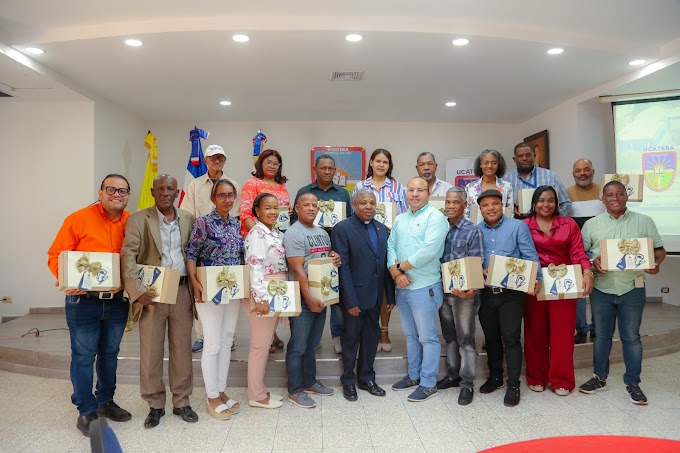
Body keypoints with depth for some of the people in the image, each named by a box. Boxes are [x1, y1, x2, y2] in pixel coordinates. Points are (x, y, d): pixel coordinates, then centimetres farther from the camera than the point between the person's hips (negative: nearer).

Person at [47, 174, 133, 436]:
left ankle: (105, 402, 34)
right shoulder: (78, 220, -8)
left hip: (118, 301, 4)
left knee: (109, 353, 17)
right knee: (83, 356, 5)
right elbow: (55, 255, -6)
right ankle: (86, 410, 20)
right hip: (83, 301, -3)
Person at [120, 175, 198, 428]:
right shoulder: (138, 220, -2)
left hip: (182, 292, 3)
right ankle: (155, 405, 23)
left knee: (182, 350, 10)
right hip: (152, 293, -2)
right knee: (150, 352, 6)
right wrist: (138, 291, -20)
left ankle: (181, 402, 25)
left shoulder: (188, 219, 9)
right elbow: (128, 258, -9)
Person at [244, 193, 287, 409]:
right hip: (263, 296, -9)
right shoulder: (257, 234, -14)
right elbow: (255, 268, -22)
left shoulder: (275, 234, 13)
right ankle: (256, 395, 15)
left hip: (276, 297, 9)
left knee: (265, 344, 16)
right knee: (260, 345, 2)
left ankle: (260, 389, 28)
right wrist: (261, 298, -27)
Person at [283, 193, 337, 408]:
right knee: (298, 347, 2)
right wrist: (309, 298, -21)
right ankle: (295, 391, 13)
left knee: (311, 344, 18)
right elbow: (298, 269, -18)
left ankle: (310, 382, 31)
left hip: (321, 297, 8)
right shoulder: (294, 233, -11)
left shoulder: (323, 233, 14)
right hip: (303, 298, -7)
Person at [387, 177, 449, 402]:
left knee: (427, 337, 3)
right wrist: (396, 273, -9)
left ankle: (428, 384, 16)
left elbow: (428, 250, -21)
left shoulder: (435, 217, -10)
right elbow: (391, 247, 8)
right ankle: (414, 375, 32)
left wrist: (401, 267, -12)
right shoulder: (400, 219, 13)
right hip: (402, 287, 7)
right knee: (410, 334, 18)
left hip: (424, 287, -7)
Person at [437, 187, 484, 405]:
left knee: (465, 339, 4)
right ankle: (452, 375, 31)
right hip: (443, 291, 5)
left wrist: (469, 289, -24)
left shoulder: (472, 231, -8)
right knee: (449, 337, 16)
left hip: (464, 293, -5)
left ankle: (467, 384, 14)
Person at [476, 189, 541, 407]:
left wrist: (536, 278, -18)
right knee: (491, 338, 15)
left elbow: (530, 256, -5)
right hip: (485, 293, 4)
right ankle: (495, 377, 32)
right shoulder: (476, 231, 7)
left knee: (510, 338, -2)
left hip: (511, 292, -3)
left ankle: (513, 385, 11)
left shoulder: (518, 226, -2)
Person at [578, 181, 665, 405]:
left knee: (631, 337, 6)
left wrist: (656, 263, -15)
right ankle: (600, 378, 25)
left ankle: (633, 383, 20)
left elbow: (659, 249, 5)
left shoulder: (644, 222, 3)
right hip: (601, 288, 1)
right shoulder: (592, 224, 4)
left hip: (632, 288, -1)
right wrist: (592, 262, -14)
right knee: (601, 335, 12)